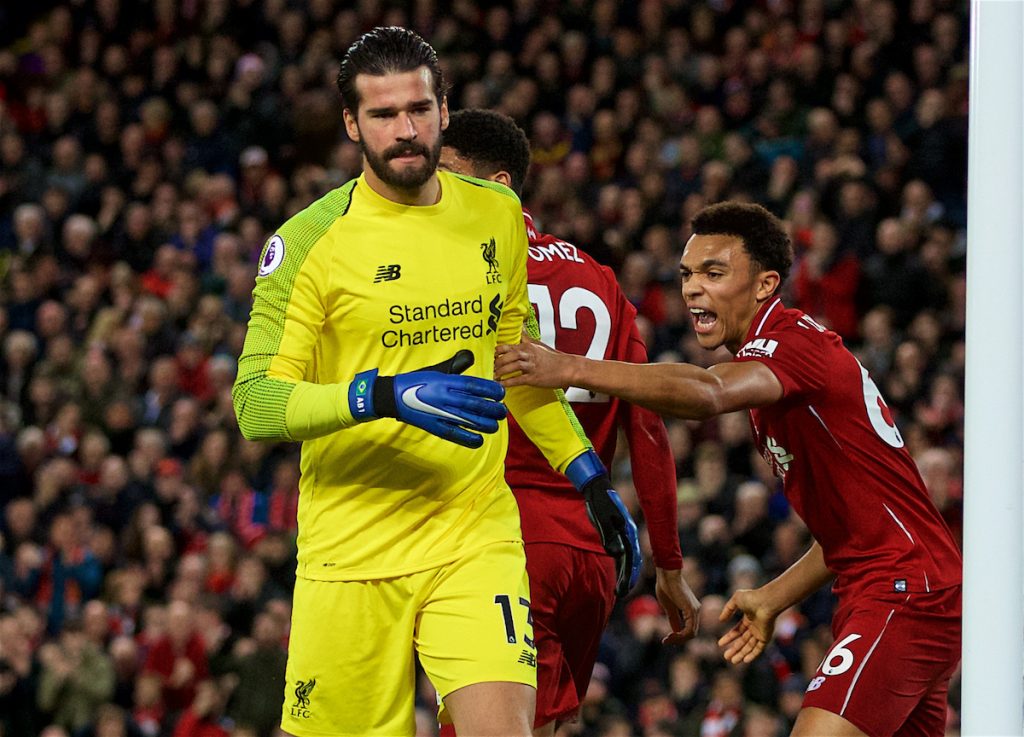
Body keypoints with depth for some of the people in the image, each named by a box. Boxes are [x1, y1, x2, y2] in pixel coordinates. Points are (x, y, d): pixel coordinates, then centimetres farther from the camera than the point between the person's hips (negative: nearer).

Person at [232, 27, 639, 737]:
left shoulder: (497, 216, 8)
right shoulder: (307, 242, -6)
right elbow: (254, 403, -12)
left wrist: (593, 480, 21)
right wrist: (388, 396, -26)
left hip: (477, 539, 2)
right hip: (352, 554, -2)